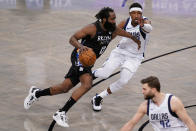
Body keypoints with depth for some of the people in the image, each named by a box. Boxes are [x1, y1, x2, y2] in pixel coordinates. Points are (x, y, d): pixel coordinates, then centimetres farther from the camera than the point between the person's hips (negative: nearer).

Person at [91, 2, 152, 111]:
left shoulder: (145, 21, -21)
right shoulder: (125, 23, -9)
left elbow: (149, 28, -46)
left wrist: (143, 25, -69)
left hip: (134, 57, -1)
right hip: (120, 52, 1)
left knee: (123, 81, -16)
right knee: (104, 74, -17)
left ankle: (98, 98, 4)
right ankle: (92, 74, 20)